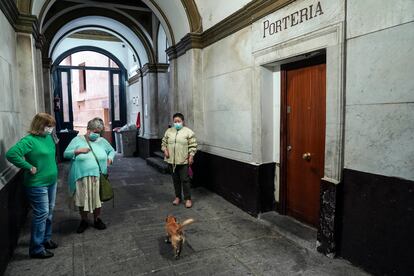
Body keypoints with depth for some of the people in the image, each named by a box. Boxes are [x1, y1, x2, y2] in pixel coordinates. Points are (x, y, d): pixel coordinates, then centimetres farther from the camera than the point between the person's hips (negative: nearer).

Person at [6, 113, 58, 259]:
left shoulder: (49, 137, 6)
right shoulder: (29, 140, -19)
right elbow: (11, 154, -30)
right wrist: (29, 167, -23)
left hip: (51, 181, 8)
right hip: (37, 184, -8)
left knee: (49, 212, 18)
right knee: (41, 214, -2)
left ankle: (46, 239, 36)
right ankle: (36, 249, 12)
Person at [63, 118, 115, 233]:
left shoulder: (102, 141, 4)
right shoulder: (78, 140, -2)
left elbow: (112, 150, 18)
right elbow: (66, 154, -2)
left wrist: (110, 158, -2)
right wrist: (78, 151, -18)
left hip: (98, 177, 2)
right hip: (81, 177, -2)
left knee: (97, 198, 13)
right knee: (82, 199, 11)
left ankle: (97, 220, 33)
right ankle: (84, 221, 32)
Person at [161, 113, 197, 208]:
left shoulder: (188, 132, -5)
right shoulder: (169, 131, 8)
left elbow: (193, 145, -6)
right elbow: (164, 142, 16)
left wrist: (191, 156, -12)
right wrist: (165, 150, -1)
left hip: (183, 161, -4)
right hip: (172, 161, 4)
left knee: (185, 180, 0)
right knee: (175, 180, 13)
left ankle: (188, 199, 10)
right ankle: (178, 197, 27)